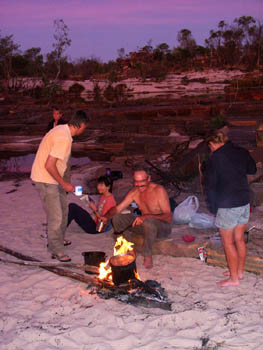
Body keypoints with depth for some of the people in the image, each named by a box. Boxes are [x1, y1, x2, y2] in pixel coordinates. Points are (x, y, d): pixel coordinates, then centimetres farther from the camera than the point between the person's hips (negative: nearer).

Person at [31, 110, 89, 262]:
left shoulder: (62, 130, 6)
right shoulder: (64, 138, -26)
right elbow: (49, 165, -29)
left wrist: (63, 181, 18)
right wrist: (64, 183, -18)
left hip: (52, 179, 10)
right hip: (45, 180, -10)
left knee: (63, 210, 21)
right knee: (56, 217, -4)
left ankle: (58, 240, 39)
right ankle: (57, 251, 9)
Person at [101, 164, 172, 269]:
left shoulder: (158, 190, -20)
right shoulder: (135, 192, -1)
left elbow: (168, 217, -27)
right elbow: (118, 208, 1)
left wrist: (146, 217, -40)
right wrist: (106, 217, -21)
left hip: (163, 227, -6)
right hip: (144, 225, 7)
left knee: (148, 222, -41)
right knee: (117, 218, -8)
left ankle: (148, 255, -18)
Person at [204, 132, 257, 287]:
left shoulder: (214, 158, -13)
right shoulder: (242, 152, 2)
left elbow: (210, 186, -10)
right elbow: (252, 169, 20)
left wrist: (213, 208, 1)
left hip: (227, 206, -6)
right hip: (244, 202, 6)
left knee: (228, 242, 6)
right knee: (239, 239, 19)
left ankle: (234, 278, 13)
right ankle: (240, 271, 33)